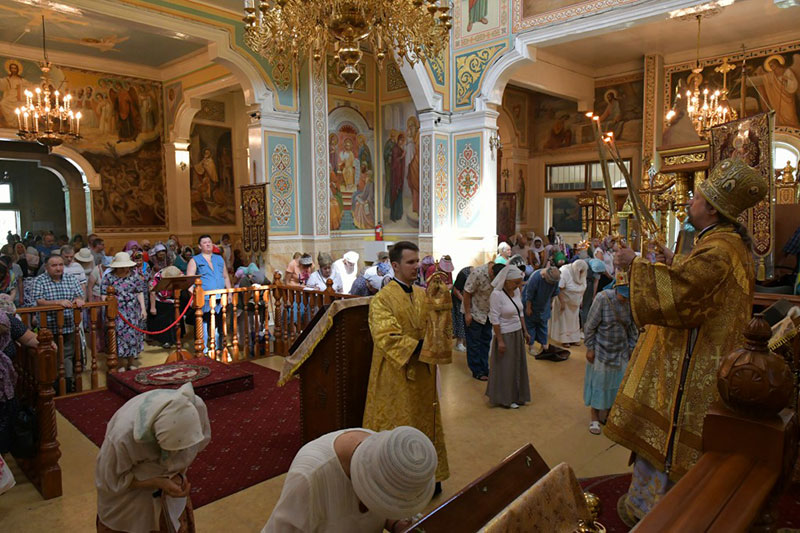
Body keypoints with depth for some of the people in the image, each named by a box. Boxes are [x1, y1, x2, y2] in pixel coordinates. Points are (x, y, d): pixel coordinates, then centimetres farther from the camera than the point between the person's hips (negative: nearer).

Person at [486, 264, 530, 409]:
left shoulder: (516, 291, 1)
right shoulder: (496, 295, -21)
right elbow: (494, 320, -20)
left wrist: (525, 331, 14)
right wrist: (500, 341, -19)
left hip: (517, 334, 8)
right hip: (505, 335, -8)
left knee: (518, 365, 17)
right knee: (505, 368, 6)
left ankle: (516, 396, 34)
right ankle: (505, 399, 23)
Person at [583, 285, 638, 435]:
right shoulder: (603, 298, -21)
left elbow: (633, 327, 5)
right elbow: (590, 325, -14)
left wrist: (631, 348, 7)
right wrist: (590, 348, -11)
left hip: (621, 351, 4)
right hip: (601, 350, -4)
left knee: (616, 383, 12)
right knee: (598, 382, 9)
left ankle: (606, 414, 32)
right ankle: (595, 418, 24)